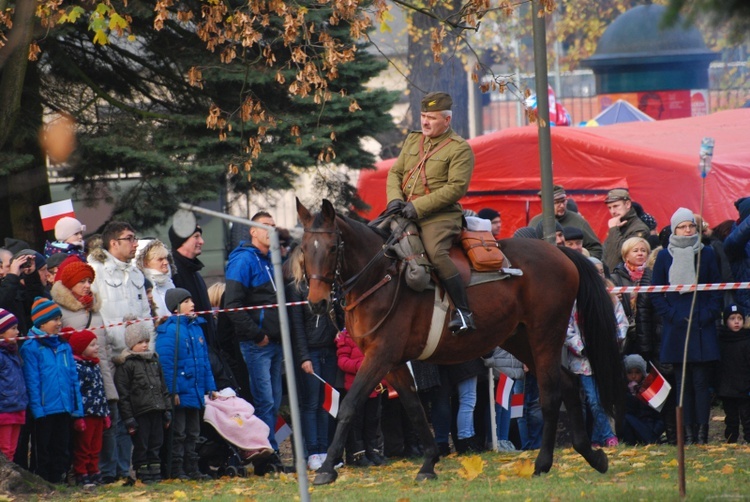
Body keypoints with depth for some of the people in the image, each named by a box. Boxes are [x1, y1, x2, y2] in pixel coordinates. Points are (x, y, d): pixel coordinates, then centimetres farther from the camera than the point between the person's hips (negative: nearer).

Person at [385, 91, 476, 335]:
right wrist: (394, 198, -6)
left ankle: (463, 312, -25)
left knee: (436, 253, -30)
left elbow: (456, 188, -13)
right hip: (406, 213, 7)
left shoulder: (459, 149, -4)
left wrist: (418, 207, -19)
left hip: (440, 215, -7)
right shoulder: (413, 140, 17)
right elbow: (395, 173, 17)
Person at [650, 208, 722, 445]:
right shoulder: (664, 256, 6)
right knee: (683, 383, 2)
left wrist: (709, 315, -6)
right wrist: (671, 315, -6)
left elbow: (717, 289, 8)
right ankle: (688, 434, 3)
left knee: (701, 382, -5)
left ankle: (702, 433, -6)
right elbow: (655, 294, 7)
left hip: (702, 328, -1)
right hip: (676, 327, 1)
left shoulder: (707, 254, 6)